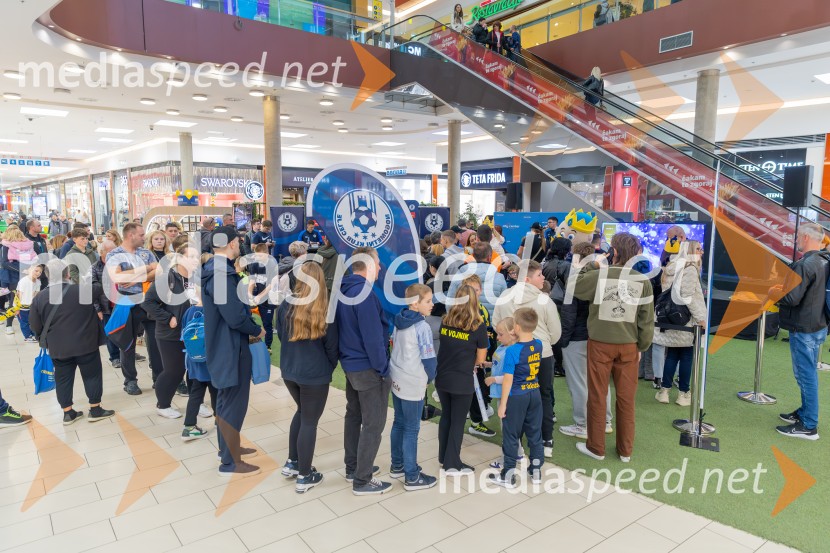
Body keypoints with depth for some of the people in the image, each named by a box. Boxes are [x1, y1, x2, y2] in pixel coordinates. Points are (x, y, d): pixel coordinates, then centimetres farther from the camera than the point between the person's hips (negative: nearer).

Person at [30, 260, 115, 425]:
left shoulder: (39, 298, -4)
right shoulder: (84, 290, -12)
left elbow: (35, 327, 3)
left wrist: (50, 335, 19)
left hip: (58, 348, 3)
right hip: (86, 344, -3)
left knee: (63, 379, 14)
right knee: (92, 375, 9)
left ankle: (68, 413, 22)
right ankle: (95, 410, 14)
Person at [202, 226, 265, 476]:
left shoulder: (214, 268, 7)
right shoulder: (222, 274, -26)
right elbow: (235, 317, -28)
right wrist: (257, 330, -12)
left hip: (222, 344, 11)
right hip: (230, 346, -11)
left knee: (226, 399, 22)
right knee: (233, 402, 2)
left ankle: (228, 447, 39)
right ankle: (231, 462, 15)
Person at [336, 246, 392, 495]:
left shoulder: (343, 290, 6)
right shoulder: (364, 293, -23)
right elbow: (373, 337, -25)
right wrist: (383, 368, -17)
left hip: (350, 364, 10)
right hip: (369, 368, -10)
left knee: (353, 416, 20)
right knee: (373, 425, 2)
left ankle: (352, 468, 34)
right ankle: (362, 481, 11)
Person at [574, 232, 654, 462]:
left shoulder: (598, 276, -14)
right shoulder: (643, 281, -5)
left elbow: (574, 287, 4)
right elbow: (647, 319, 0)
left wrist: (591, 265, 10)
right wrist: (642, 346, 12)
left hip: (600, 344, -2)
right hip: (628, 346, 2)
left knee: (597, 396, 9)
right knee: (626, 398, 12)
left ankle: (596, 447, 20)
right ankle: (625, 450, 24)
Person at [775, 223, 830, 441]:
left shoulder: (804, 265, -22)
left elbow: (792, 298, -25)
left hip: (804, 329, -9)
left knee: (806, 375, -2)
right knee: (808, 374, 20)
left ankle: (808, 426, 6)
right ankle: (805, 412, 33)